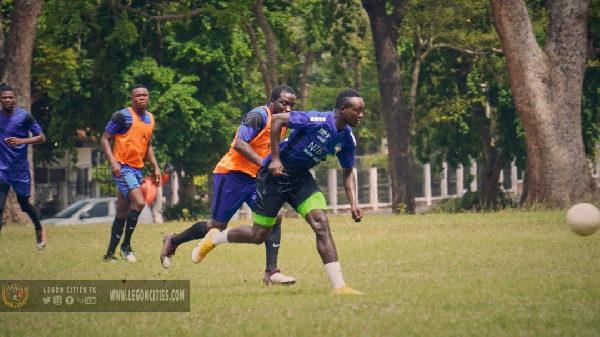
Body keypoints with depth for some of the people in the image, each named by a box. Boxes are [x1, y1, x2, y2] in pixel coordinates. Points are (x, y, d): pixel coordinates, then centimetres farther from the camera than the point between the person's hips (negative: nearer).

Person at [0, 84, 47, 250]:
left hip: (20, 170, -2)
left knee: (24, 204, 14)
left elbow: (41, 138, -9)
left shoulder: (24, 116, -8)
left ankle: (39, 230, 44)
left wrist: (22, 141, -23)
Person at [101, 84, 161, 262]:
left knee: (122, 212, 9)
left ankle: (110, 253, 15)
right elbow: (105, 139, -7)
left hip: (137, 169, 8)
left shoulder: (150, 119, 14)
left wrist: (155, 167, 17)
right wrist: (113, 162, -19)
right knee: (139, 202, -22)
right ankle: (126, 246, -8)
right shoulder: (123, 116, -9)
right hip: (122, 168, -8)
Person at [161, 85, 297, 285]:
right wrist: (263, 162, -38)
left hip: (255, 178, 8)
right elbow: (239, 143, -30)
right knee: (217, 226, 3)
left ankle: (271, 272, -11)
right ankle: (172, 241, 27)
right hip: (233, 174, -8)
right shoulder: (258, 116, -18)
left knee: (274, 217, -12)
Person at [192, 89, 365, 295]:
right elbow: (277, 120, -18)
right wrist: (275, 159, -19)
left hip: (301, 178, 6)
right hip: (277, 172, -6)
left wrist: (353, 204, 0)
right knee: (258, 236, 1)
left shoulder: (347, 140, -1)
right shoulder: (317, 121, -23)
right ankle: (214, 238, 30)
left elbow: (348, 172, 12)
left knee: (322, 225, -14)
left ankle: (339, 287, -16)